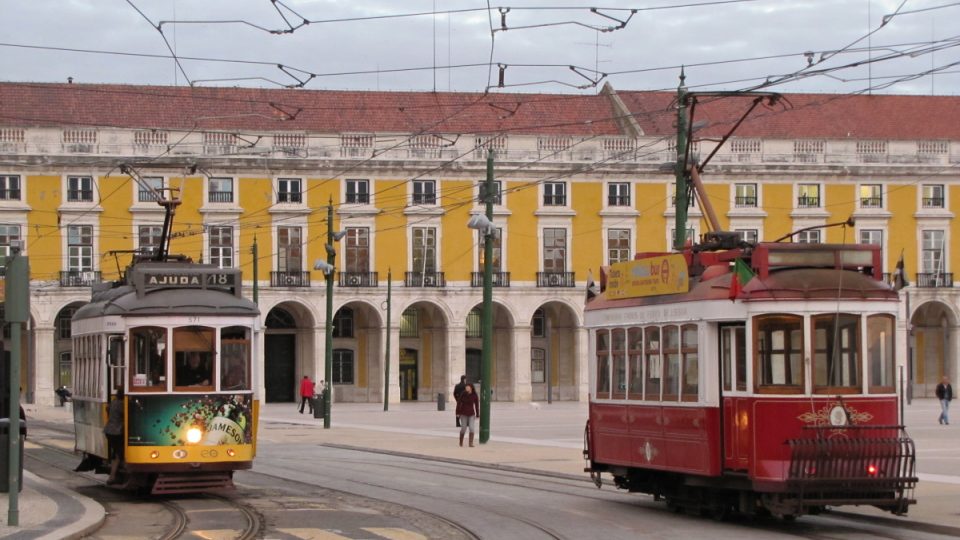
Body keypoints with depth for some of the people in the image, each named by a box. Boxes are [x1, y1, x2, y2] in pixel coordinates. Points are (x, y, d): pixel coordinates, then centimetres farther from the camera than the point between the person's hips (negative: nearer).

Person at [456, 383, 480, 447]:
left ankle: (471, 443, -8)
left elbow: (477, 405, 2)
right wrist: (457, 412, -3)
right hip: (463, 414, 0)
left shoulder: (474, 395, -7)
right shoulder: (463, 394, -9)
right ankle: (461, 442, 23)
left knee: (471, 428, -12)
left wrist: (477, 415, 5)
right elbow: (459, 403, -1)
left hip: (471, 414, 0)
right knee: (463, 428, 3)